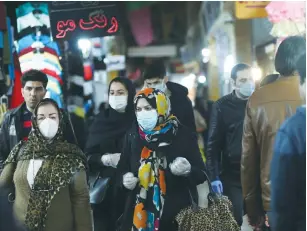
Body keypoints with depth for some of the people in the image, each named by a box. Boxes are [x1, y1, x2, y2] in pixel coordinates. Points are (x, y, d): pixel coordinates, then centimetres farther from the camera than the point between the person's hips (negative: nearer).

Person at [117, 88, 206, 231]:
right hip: (139, 211, 3)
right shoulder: (133, 135, 6)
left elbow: (201, 174, -3)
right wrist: (125, 178, -7)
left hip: (175, 212, -3)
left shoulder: (181, 134, -4)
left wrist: (187, 170, -23)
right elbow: (123, 168, 15)